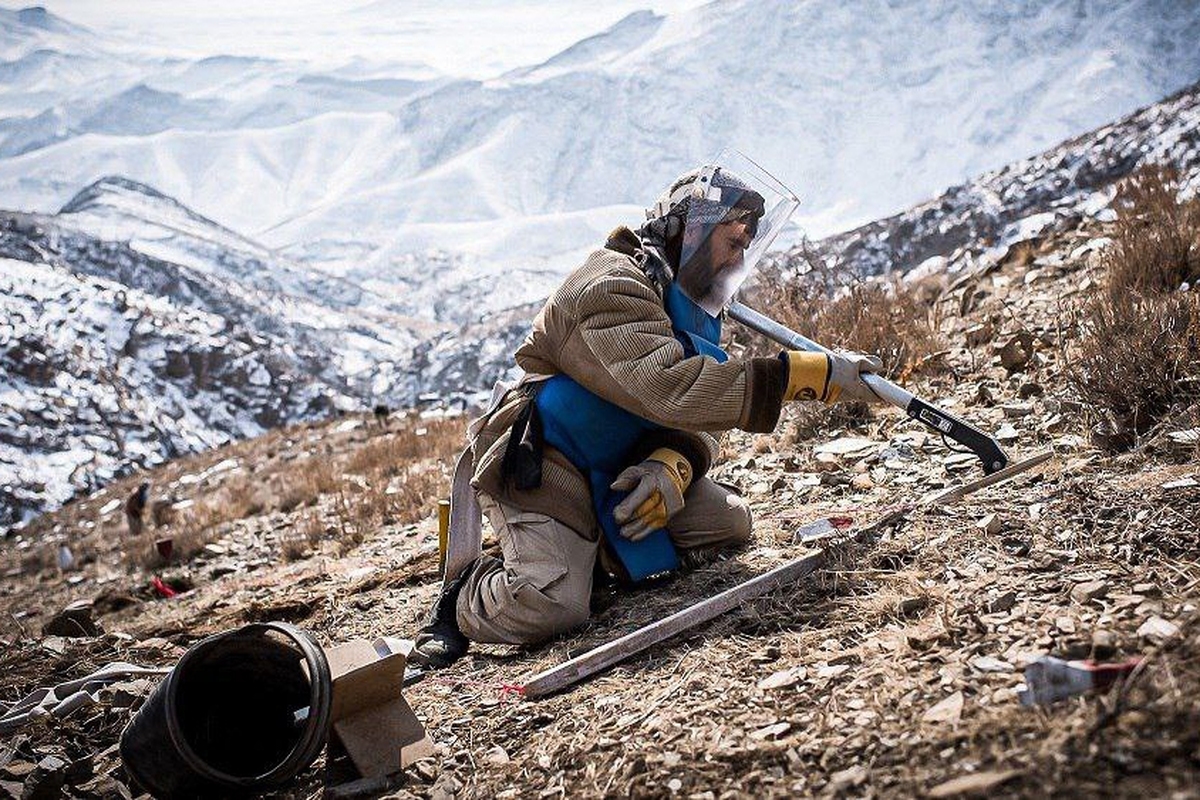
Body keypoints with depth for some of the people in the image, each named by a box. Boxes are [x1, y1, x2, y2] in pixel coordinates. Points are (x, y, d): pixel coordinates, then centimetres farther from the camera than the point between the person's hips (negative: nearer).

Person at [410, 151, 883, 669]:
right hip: (544, 466, -9)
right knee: (550, 607, -27)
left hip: (621, 468, 9)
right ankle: (467, 594, 6)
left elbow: (697, 415, 4)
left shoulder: (696, 304, 11)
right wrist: (810, 374, -39)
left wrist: (673, 466, -22)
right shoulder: (614, 287, -22)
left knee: (728, 524, 1)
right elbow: (668, 387, -38)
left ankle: (584, 547, 8)